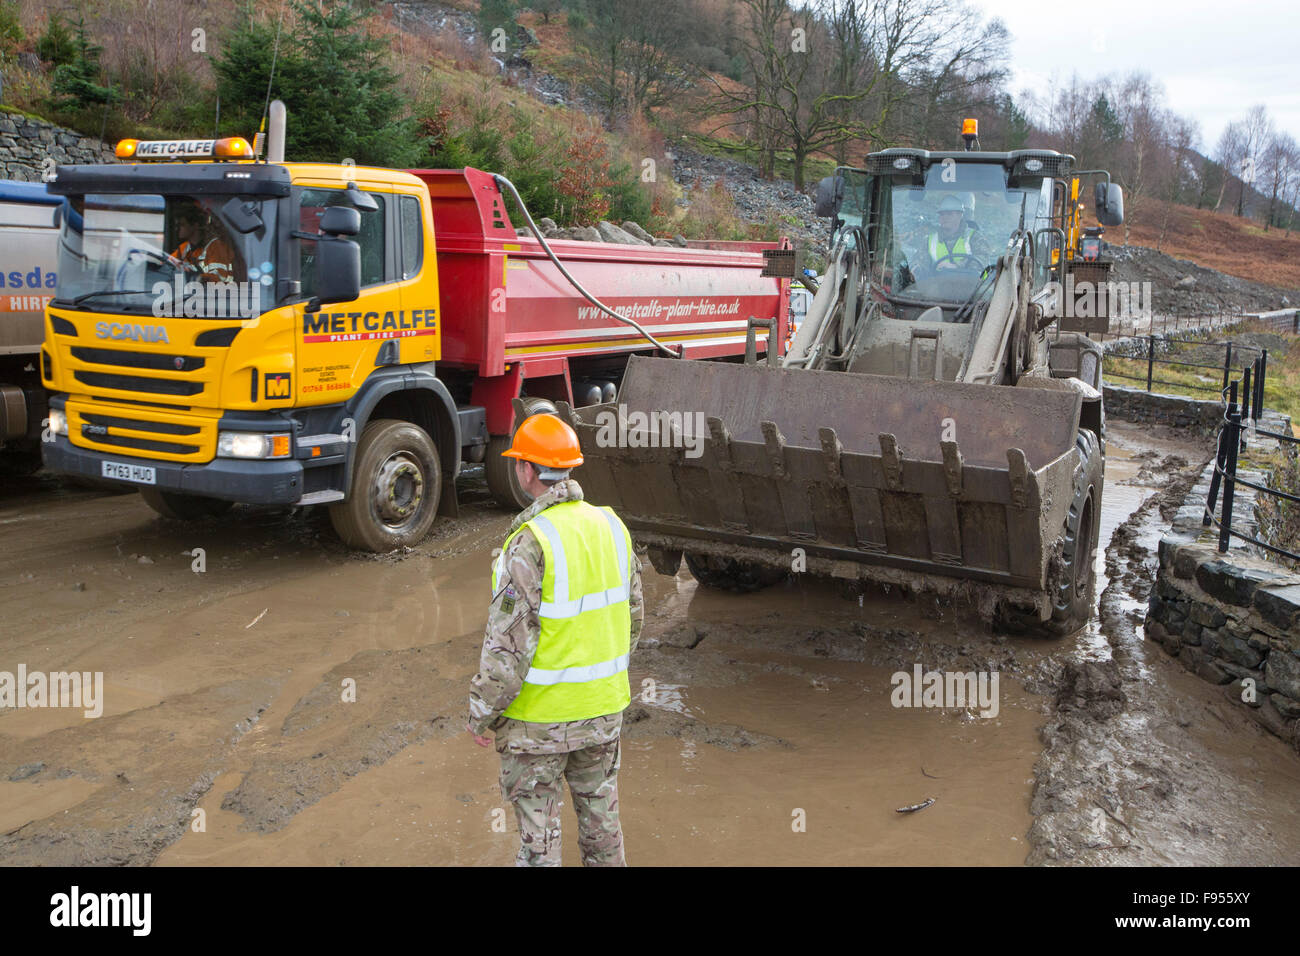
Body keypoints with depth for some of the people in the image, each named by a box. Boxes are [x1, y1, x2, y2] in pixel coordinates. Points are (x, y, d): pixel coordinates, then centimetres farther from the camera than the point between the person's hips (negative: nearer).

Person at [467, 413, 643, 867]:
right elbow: (632, 617, 10)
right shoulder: (612, 527, -1)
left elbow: (510, 643, -22)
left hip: (540, 717, -6)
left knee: (538, 829, 9)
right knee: (601, 814, 22)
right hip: (604, 709, 6)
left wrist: (481, 715, -9)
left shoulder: (530, 543, -22)